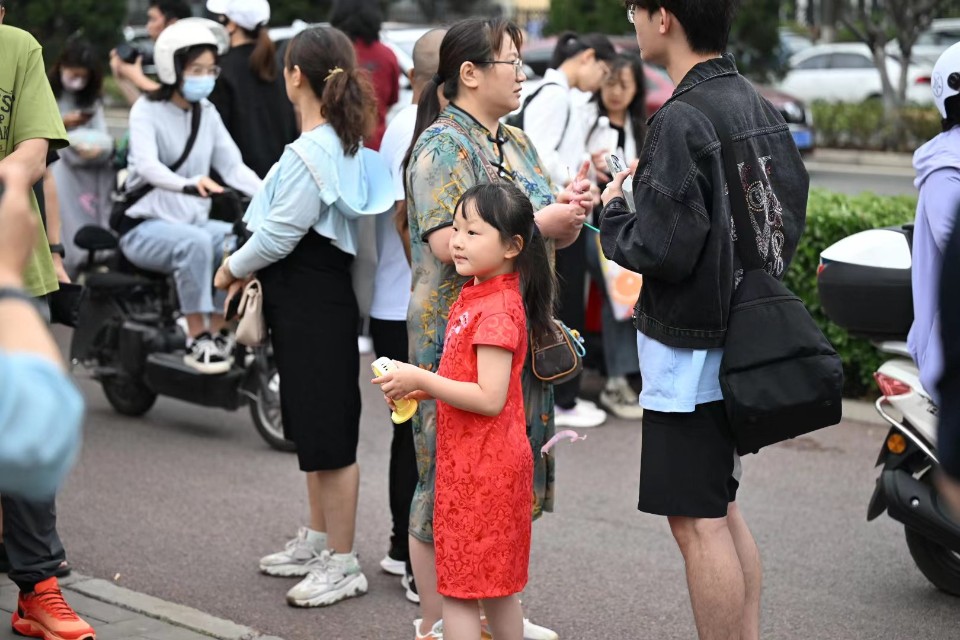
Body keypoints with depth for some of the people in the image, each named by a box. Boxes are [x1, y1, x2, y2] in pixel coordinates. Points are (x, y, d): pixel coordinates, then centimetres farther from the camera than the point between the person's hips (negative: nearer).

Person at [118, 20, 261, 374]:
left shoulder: (208, 113, 9)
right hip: (146, 226, -5)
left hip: (194, 221, 5)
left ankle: (218, 333, -14)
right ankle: (196, 341, -28)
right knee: (195, 242, -36)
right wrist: (189, 183, -47)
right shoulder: (147, 110, -8)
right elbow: (146, 165, -26)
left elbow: (233, 165, -1)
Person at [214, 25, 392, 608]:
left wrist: (232, 269, -1)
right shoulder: (346, 145, 10)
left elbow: (278, 234, -17)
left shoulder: (311, 153, -20)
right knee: (314, 430, 19)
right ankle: (318, 542, 32)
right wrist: (256, 274, 14)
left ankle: (343, 564, 5)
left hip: (312, 303, -10)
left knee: (329, 437, -3)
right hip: (311, 297, 10)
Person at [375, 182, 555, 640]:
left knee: (459, 590, -3)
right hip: (470, 461, 10)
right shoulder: (473, 298, 11)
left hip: (480, 468, -10)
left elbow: (490, 398, -25)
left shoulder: (495, 311, -19)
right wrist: (419, 390, 4)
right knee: (496, 587, 18)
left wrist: (421, 379, -20)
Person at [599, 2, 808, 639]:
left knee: (697, 521, -1)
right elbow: (790, 219, 12)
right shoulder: (761, 109, 7)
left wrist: (612, 213, -4)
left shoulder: (682, 122, -20)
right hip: (745, 340, 9)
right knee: (721, 507, 19)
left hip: (690, 347, -9)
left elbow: (660, 251, -21)